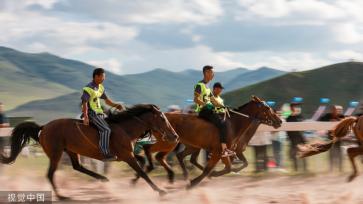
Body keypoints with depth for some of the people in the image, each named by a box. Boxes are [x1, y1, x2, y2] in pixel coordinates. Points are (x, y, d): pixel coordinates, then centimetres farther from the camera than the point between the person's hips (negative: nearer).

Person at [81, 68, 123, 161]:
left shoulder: (100, 87, 11)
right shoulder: (88, 89, -15)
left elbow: (106, 100, 17)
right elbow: (84, 103, -19)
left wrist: (115, 105, 0)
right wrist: (85, 117, -27)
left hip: (99, 113, 10)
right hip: (91, 113, -10)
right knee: (106, 129, -26)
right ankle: (105, 154, -30)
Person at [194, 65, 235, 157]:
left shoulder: (207, 87, 23)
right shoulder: (199, 85, -6)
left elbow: (214, 101, 23)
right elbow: (196, 99, -17)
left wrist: (223, 106, 10)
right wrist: (206, 104, -27)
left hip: (209, 110, 10)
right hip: (204, 111, -10)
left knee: (224, 121, 7)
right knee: (222, 124, -23)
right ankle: (224, 149, -31)